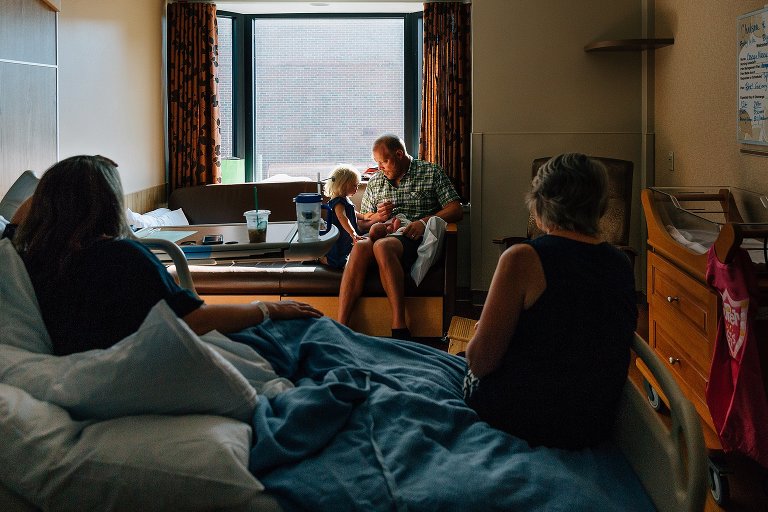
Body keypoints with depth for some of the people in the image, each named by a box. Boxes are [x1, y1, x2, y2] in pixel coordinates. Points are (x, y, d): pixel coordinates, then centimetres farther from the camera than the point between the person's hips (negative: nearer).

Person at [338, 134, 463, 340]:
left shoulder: (431, 172, 13)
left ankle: (399, 328, -43)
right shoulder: (375, 181, 26)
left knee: (382, 246, -38)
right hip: (381, 235, 4)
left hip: (414, 238, -3)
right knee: (360, 247, -34)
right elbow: (361, 223, 26)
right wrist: (376, 217, 4)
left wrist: (425, 222, -11)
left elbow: (456, 210, 4)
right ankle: (340, 327, -43)